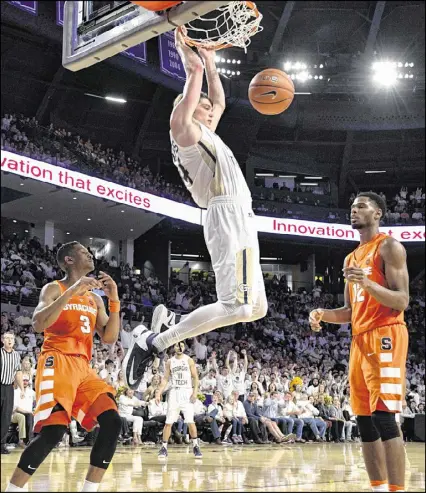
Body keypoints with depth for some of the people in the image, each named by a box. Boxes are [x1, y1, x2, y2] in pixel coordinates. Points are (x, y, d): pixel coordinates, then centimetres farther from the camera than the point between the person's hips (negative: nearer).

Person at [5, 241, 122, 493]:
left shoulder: (95, 299, 19)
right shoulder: (54, 288, 1)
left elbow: (109, 338, 12)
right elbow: (38, 324, -17)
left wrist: (114, 300, 1)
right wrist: (72, 291, -21)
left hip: (84, 367, 7)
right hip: (58, 364, -7)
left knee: (112, 423, -8)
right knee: (53, 431, -21)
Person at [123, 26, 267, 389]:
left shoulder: (204, 134, 26)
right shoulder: (185, 129, 0)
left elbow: (220, 101, 41)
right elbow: (195, 68, -7)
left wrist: (211, 63, 39)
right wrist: (188, 53, 8)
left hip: (238, 220, 10)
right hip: (230, 217, -10)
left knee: (255, 309, 9)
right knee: (236, 307, -20)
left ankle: (170, 324, 6)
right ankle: (153, 342, -18)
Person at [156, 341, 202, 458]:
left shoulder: (189, 360, 1)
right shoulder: (170, 362, 7)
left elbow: (195, 377, 0)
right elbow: (165, 379, 9)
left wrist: (195, 391, -12)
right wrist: (159, 393, 0)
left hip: (187, 392, -2)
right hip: (174, 392, 2)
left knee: (190, 421, -8)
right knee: (168, 422, -1)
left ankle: (195, 446, 6)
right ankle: (164, 447, 6)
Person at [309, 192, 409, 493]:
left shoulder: (389, 246, -2)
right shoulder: (352, 258, 22)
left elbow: (402, 301, -12)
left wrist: (368, 284, -27)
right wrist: (323, 315, 6)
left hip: (386, 336, -9)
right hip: (360, 341, 9)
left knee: (384, 416, -17)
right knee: (365, 420, 6)